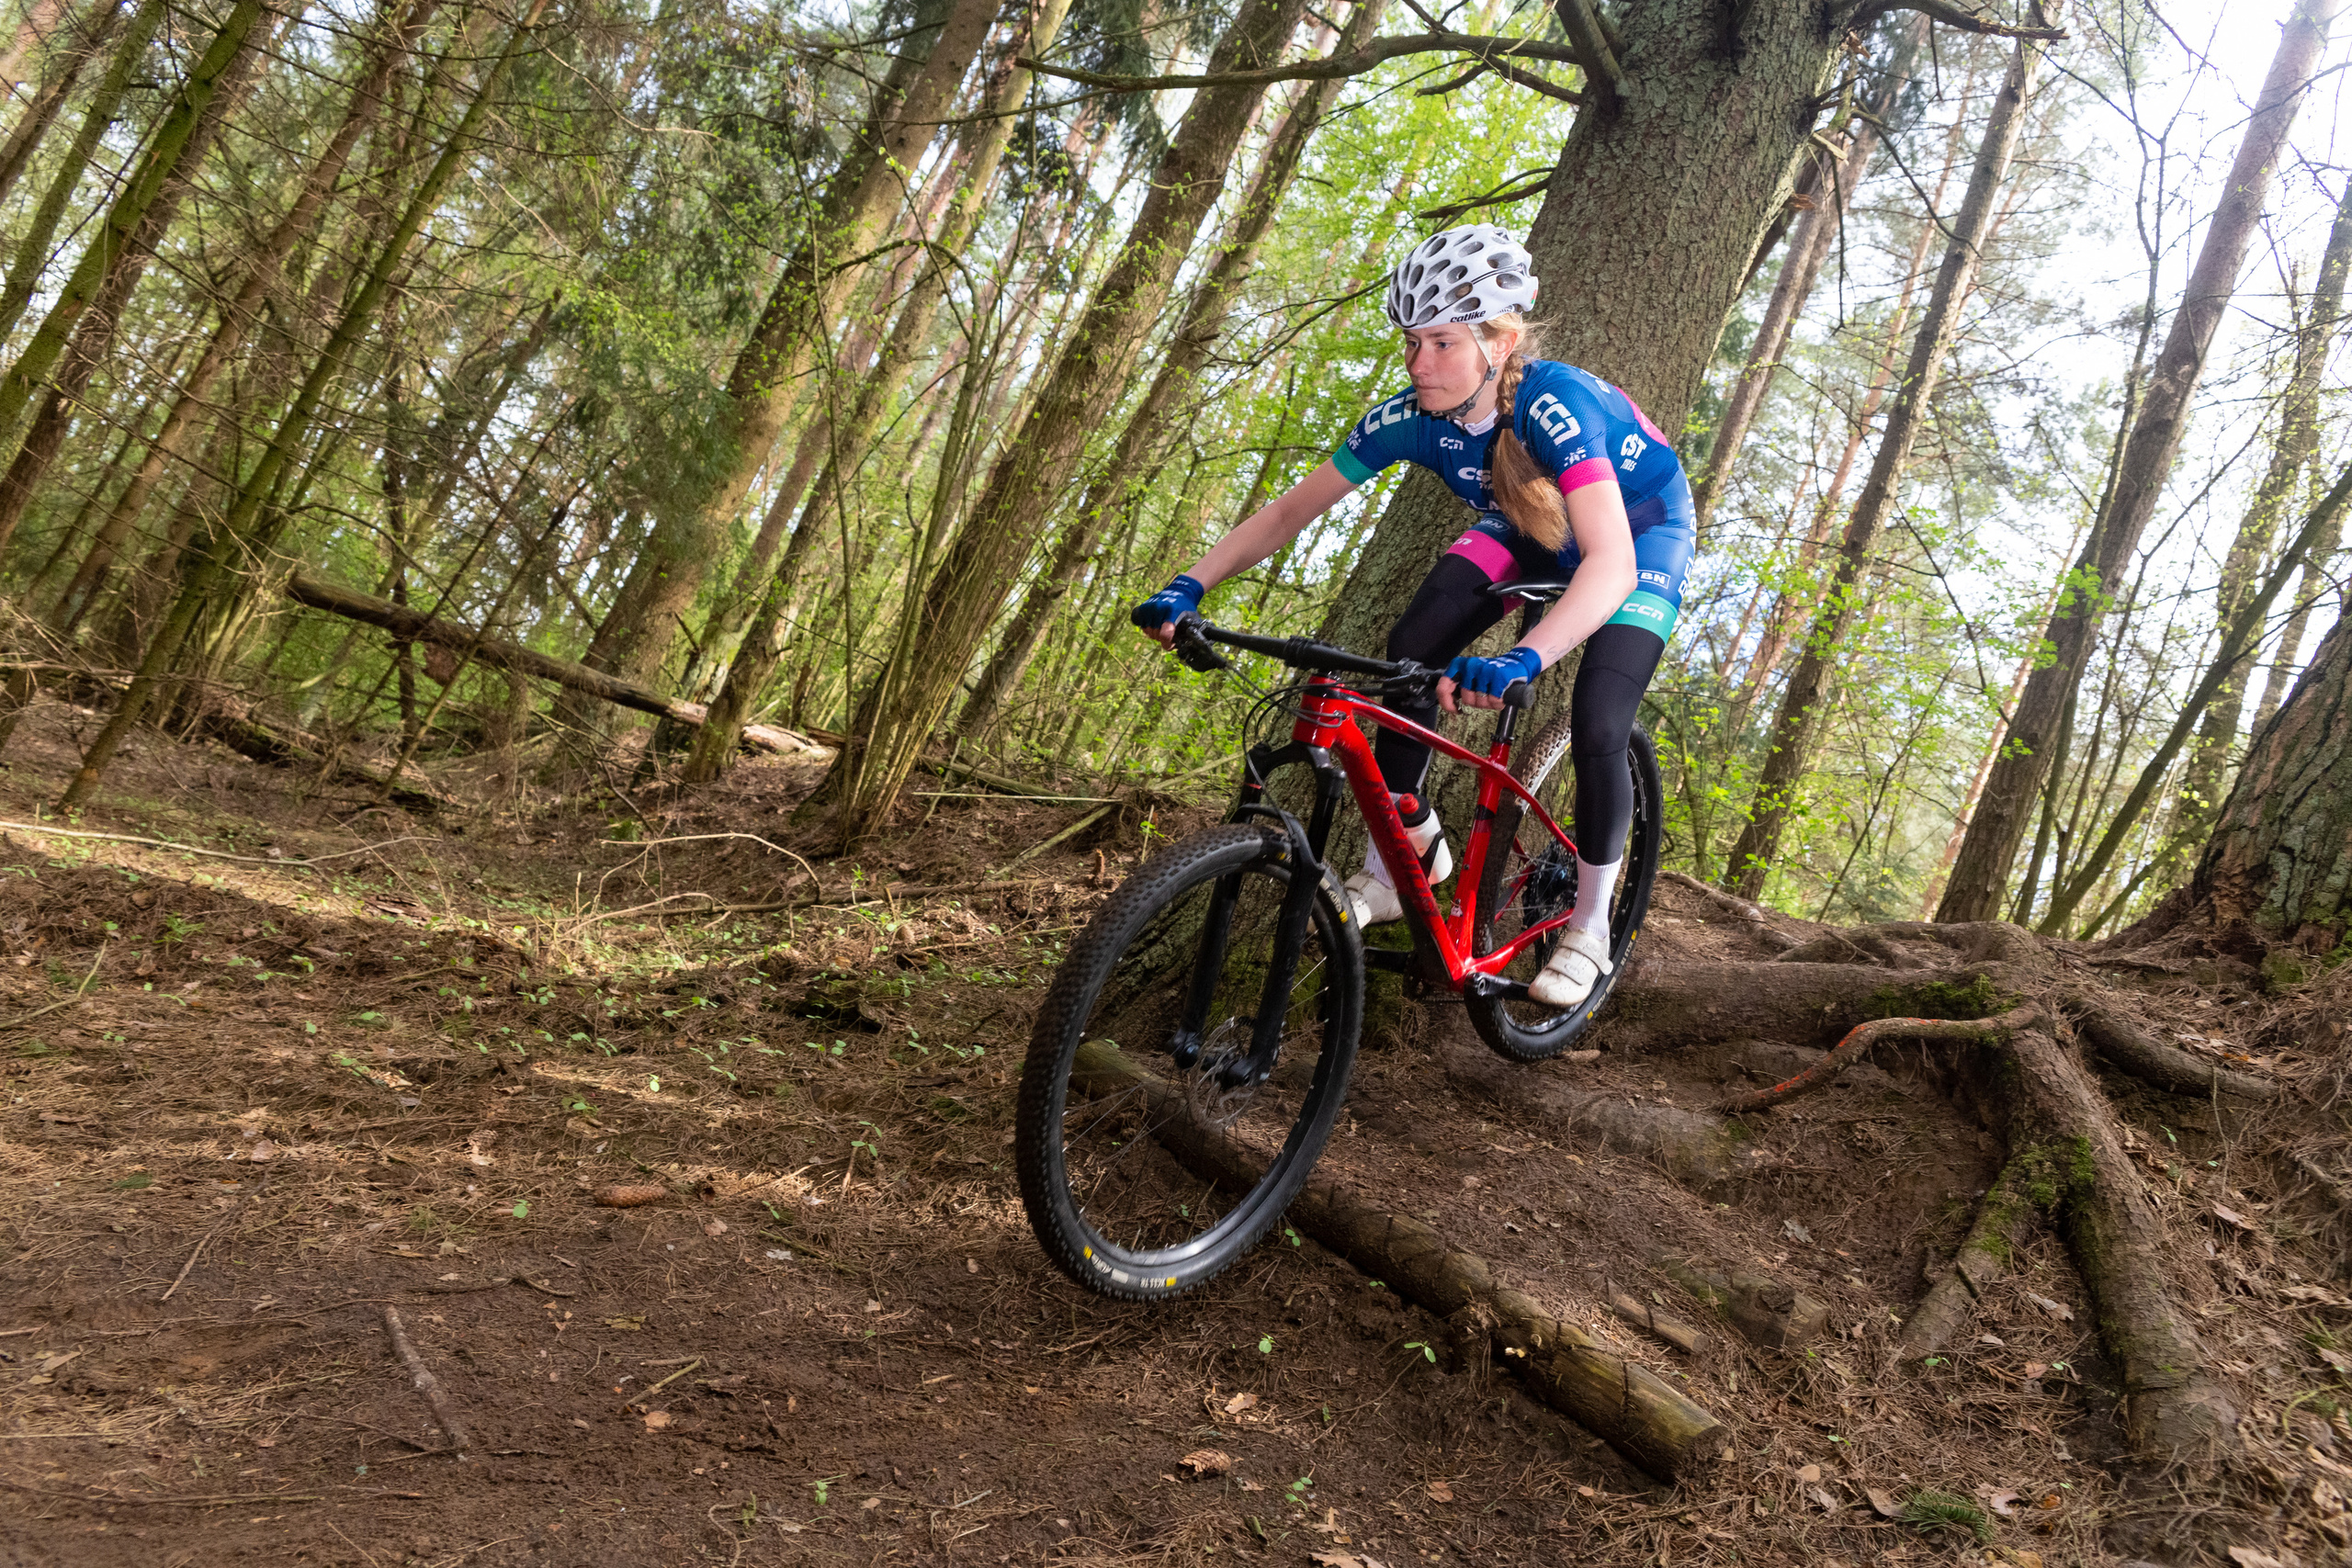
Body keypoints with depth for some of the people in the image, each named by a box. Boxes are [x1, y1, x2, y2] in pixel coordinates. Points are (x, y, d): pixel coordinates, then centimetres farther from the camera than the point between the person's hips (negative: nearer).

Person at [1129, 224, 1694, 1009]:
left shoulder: (1553, 406, -40)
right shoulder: (1411, 419, -24)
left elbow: (1609, 564, -52)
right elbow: (1290, 511, -16)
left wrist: (1522, 660, -68)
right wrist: (1189, 586, -28)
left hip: (1642, 532, -4)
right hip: (1525, 523, 5)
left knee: (1597, 728, -22)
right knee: (1411, 651, -20)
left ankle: (1590, 925, 1)